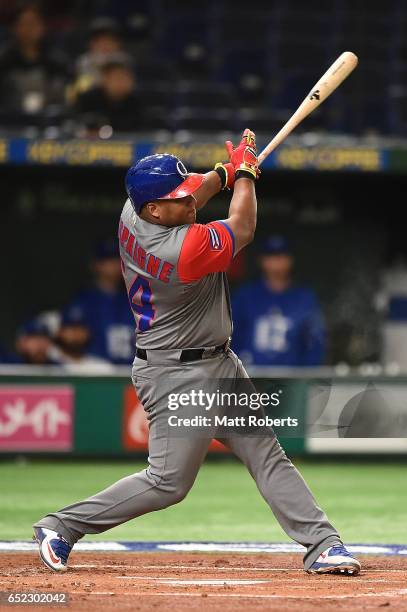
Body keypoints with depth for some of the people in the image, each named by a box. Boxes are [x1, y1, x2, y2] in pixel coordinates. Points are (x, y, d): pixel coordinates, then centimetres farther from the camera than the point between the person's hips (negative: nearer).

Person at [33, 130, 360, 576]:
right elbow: (243, 228, -12)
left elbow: (189, 195, 17)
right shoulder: (184, 251, -30)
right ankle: (61, 526, 6)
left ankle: (321, 545, 7)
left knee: (267, 454, 7)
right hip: (177, 376, -10)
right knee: (168, 482, -6)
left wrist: (227, 170, 1)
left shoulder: (133, 213, -6)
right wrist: (245, 172, 3)